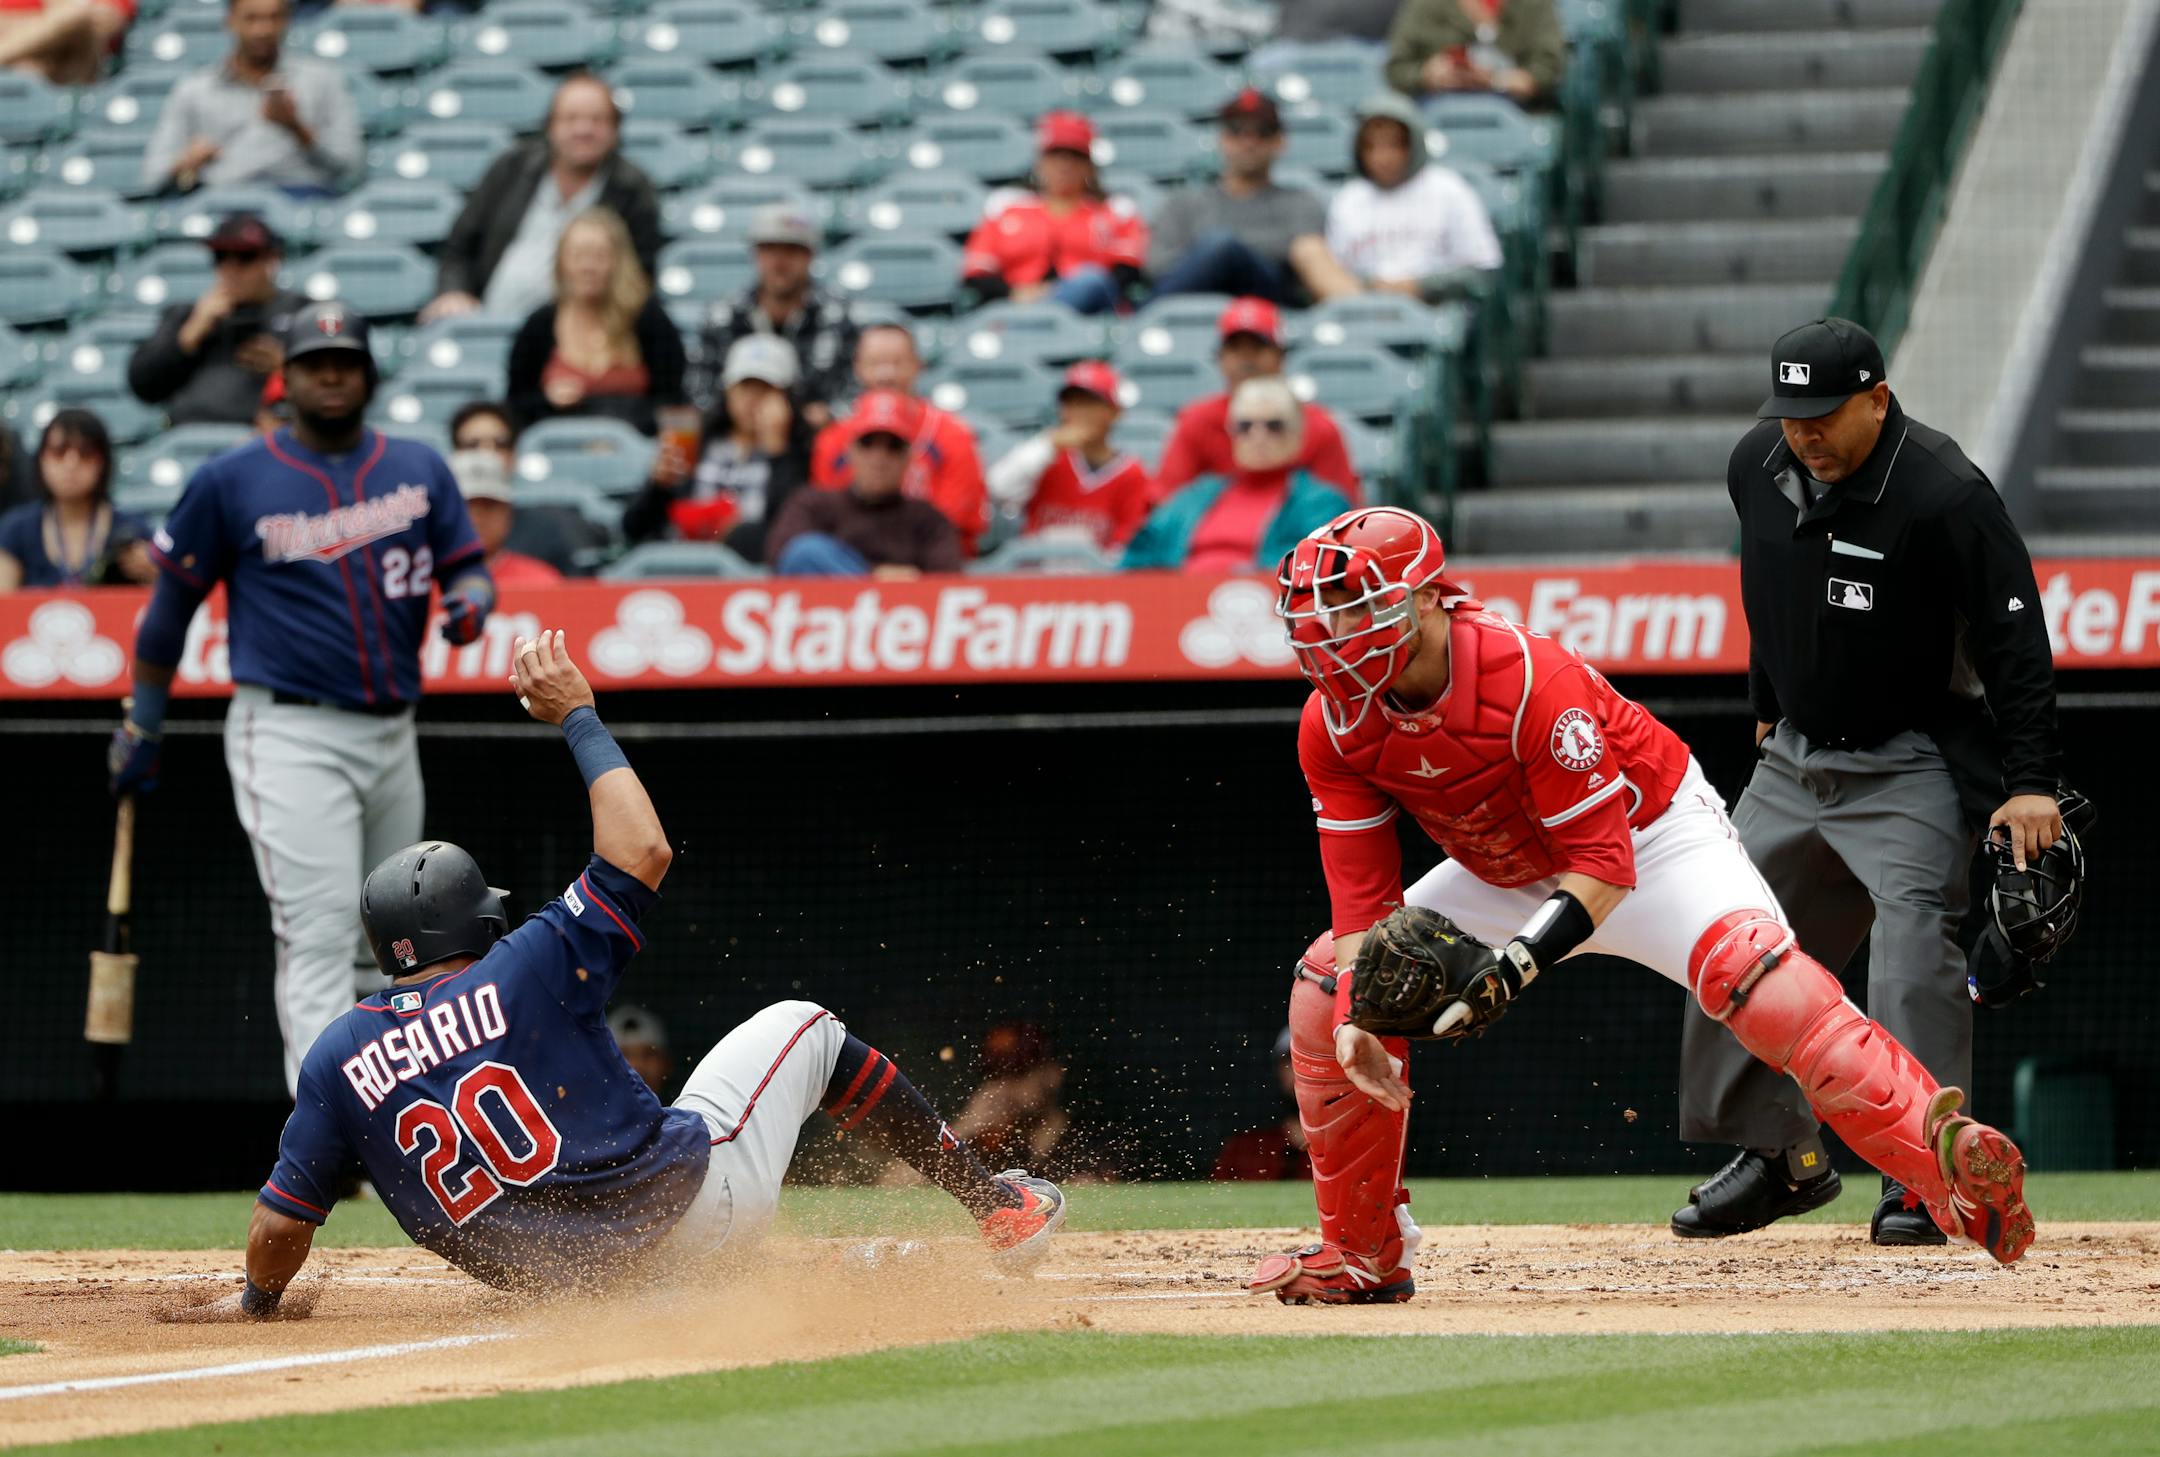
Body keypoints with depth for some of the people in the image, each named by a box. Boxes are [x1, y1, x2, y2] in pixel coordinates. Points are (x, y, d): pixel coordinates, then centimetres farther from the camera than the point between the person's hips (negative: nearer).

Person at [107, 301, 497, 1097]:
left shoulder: (419, 469, 9)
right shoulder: (231, 481, -1)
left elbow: (468, 567, 13)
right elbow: (171, 602, 6)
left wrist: (469, 601, -12)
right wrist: (141, 725, 7)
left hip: (391, 733, 5)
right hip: (289, 736, -5)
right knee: (319, 936, -15)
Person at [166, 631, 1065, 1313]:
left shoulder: (340, 1058, -4)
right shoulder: (526, 969, -13)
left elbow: (280, 1222, -4)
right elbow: (644, 851, -10)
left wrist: (256, 1302, 17)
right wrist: (578, 717, -1)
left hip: (565, 1278, 3)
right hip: (690, 1200, -3)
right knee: (802, 1029, 22)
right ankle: (1000, 1208, 28)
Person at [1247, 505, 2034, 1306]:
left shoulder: (1531, 680, -34)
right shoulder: (1334, 726, -15)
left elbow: (1602, 867, -33)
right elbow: (1364, 894, -13)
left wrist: (1512, 966, -47)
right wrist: (1357, 1017, -29)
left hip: (1652, 840, -7)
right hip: (1510, 873, 7)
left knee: (1748, 970, -35)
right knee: (1326, 988, 0)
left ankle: (1942, 1156, -46)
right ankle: (1362, 1253, 13)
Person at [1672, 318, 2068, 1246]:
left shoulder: (1944, 497, -22)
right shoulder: (1758, 469, -1)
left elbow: (2014, 639, -21)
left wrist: (2031, 782, -27)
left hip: (1912, 767, -7)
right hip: (1796, 756, 7)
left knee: (1911, 942, -21)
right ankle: (1781, 1157, 21)